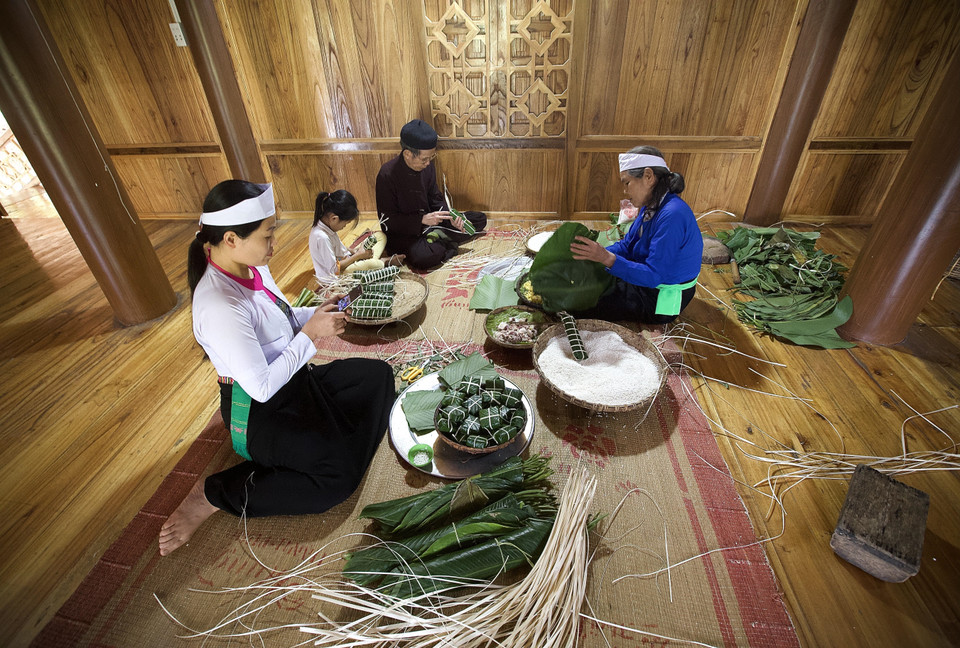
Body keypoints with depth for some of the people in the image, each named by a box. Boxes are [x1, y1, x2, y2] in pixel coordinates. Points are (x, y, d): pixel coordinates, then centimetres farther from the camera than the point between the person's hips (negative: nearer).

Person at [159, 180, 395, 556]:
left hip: (293, 382, 9)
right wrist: (310, 335, -20)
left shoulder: (252, 268, -4)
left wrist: (318, 313, -6)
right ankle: (213, 496, -4)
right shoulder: (219, 305, -30)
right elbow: (261, 387, -27)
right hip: (259, 415, -8)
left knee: (378, 375, 6)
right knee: (340, 474, -18)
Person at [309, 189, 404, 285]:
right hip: (334, 277, -10)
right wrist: (357, 256, -20)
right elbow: (334, 269, -28)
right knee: (370, 264, -38)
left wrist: (354, 253, -5)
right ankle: (387, 262, -5)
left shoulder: (326, 226, 0)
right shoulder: (322, 237, -30)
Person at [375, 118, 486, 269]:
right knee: (424, 257, -41)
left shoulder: (427, 166, -1)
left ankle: (436, 237, -13)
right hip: (402, 233, -7)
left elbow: (435, 199, 9)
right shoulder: (387, 175, -20)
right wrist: (422, 219, -27)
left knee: (480, 219, 1)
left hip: (429, 222, 7)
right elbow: (387, 220, -18)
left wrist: (451, 217, -11)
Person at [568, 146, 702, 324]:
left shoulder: (672, 216, -30)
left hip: (663, 299, -9)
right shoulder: (650, 207, 0)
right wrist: (597, 254, -10)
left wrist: (607, 258, -37)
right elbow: (626, 245, 6)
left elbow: (653, 275, -31)